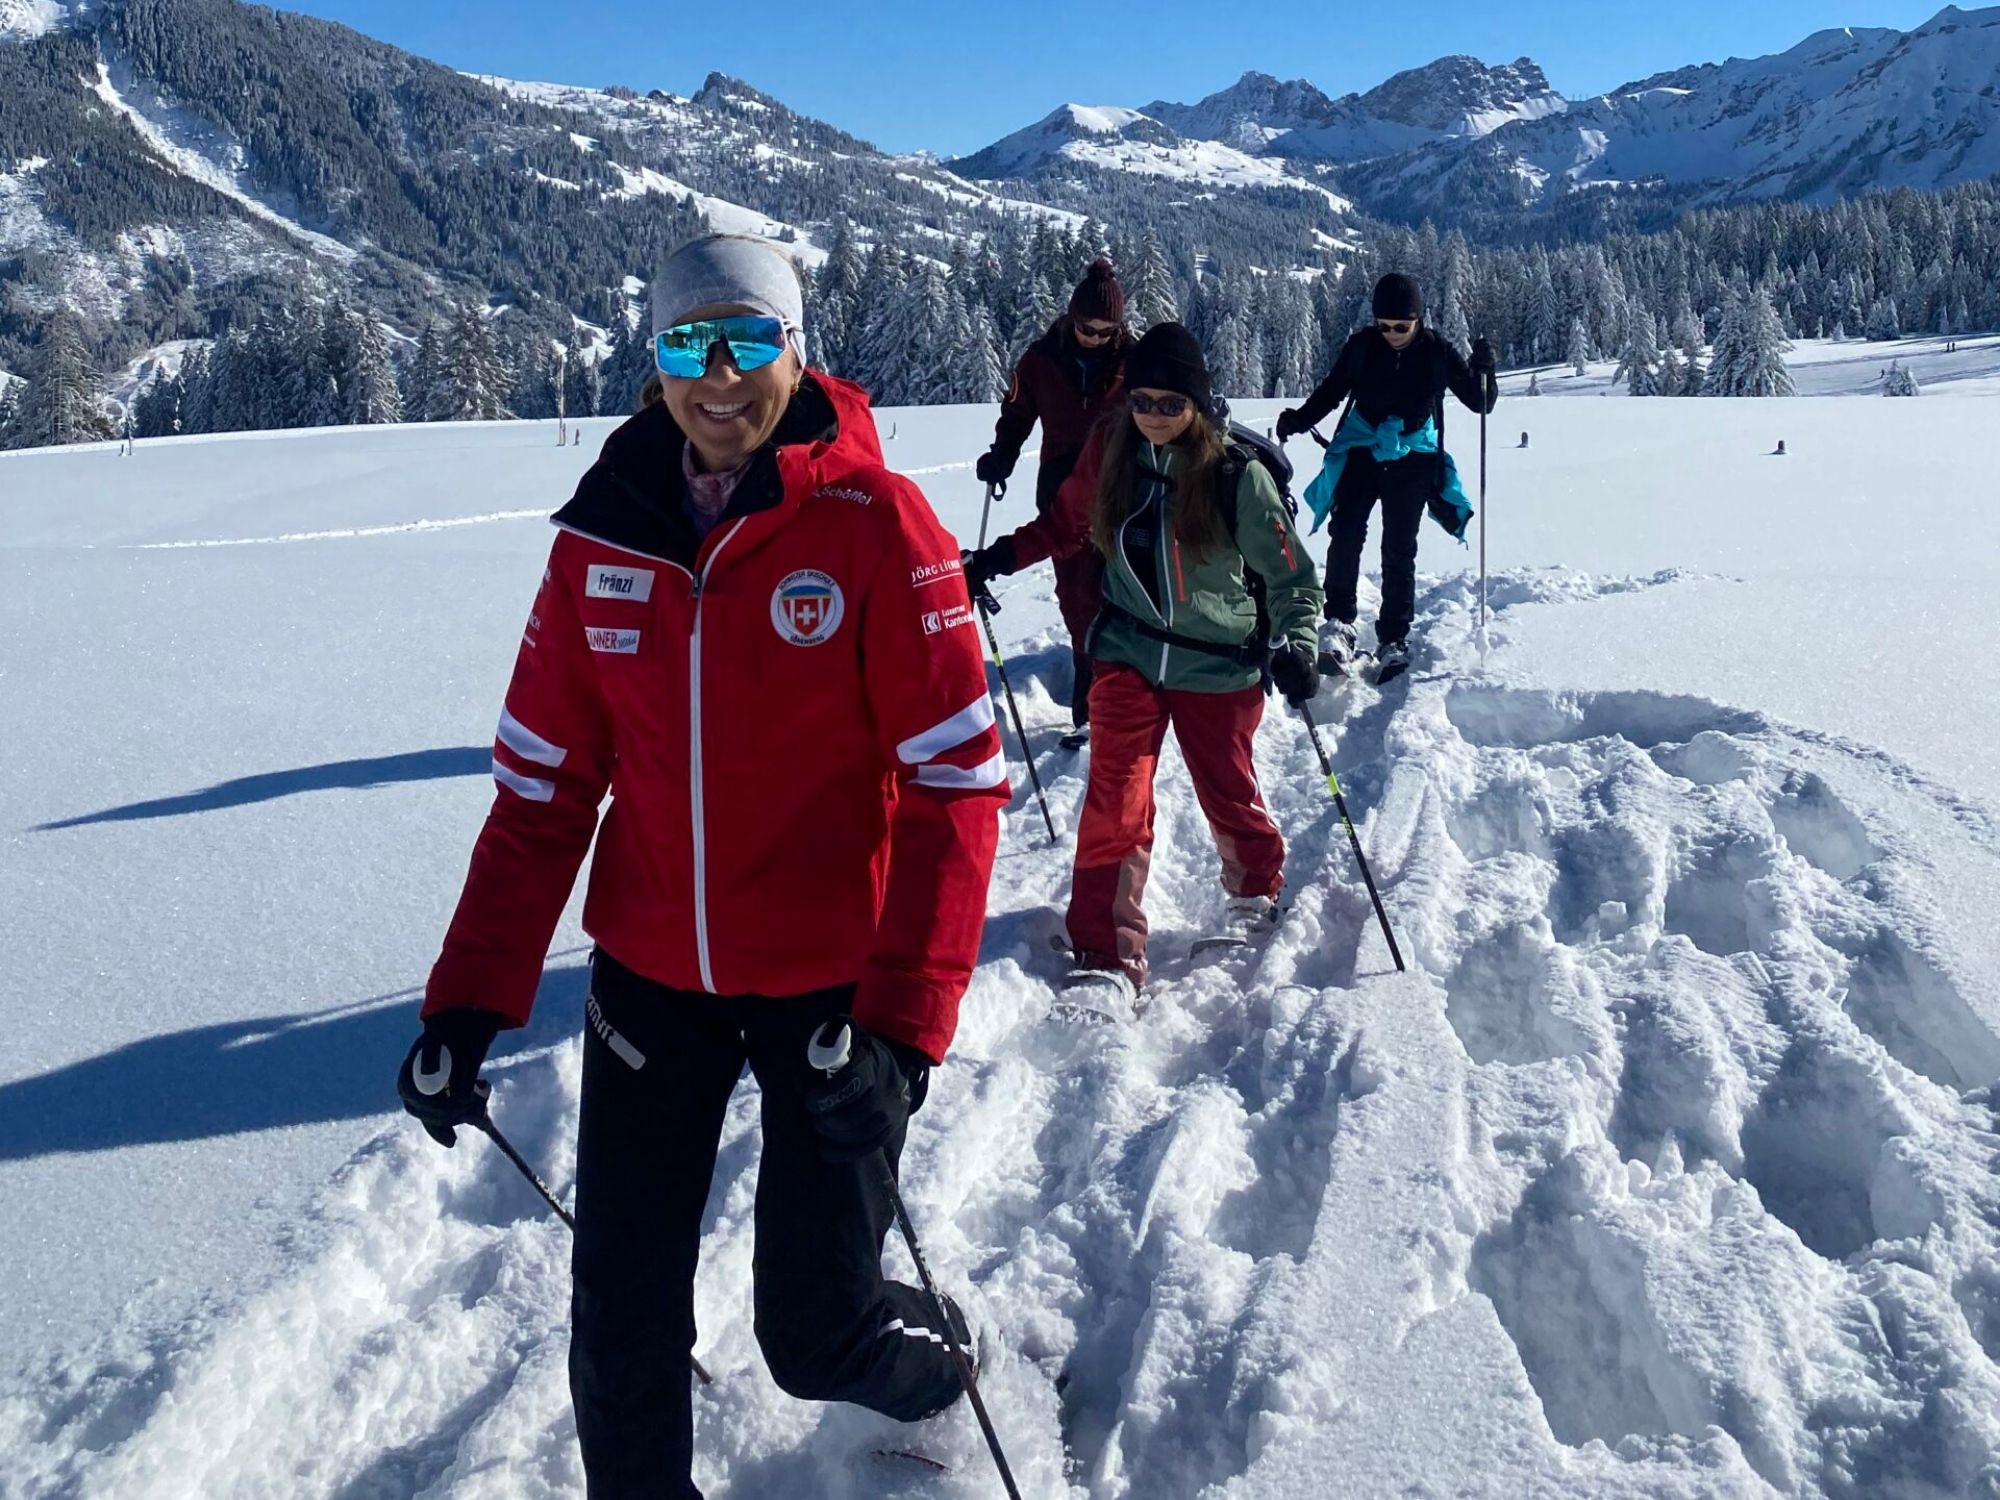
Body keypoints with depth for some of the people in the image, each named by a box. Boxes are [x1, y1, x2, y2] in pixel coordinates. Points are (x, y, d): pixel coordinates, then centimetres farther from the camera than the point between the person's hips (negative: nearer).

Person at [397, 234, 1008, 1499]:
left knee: (819, 1327, 5)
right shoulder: (603, 538, -1)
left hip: (830, 985, -3)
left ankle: (940, 1366, 39)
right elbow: (544, 786, 4)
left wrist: (903, 1018, -20)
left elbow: (957, 783, -14)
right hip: (651, 975, 3)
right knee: (620, 1320, 7)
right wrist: (470, 1002, -1)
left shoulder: (874, 524, -12)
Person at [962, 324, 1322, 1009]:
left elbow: (1291, 574, -10)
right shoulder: (1110, 452, -6)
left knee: (1228, 794, 13)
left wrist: (1298, 645, -25)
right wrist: (996, 558, 3)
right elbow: (1066, 523, 12)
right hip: (1129, 653, 2)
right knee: (1115, 799, -7)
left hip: (1217, 664, -2)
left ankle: (1257, 890, 45)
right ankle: (1107, 956, -1)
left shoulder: (1238, 476, -16)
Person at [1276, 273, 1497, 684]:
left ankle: (1394, 641, 7)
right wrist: (1297, 421, -5)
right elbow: (1331, 392, 10)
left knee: (1399, 551, -1)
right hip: (1361, 452, 1)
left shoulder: (1436, 353, -5)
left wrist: (1483, 370, -21)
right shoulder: (1361, 347, -3)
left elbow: (1480, 402, -1)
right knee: (1346, 537, -18)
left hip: (1412, 460, -1)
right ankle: (1340, 624, -9)